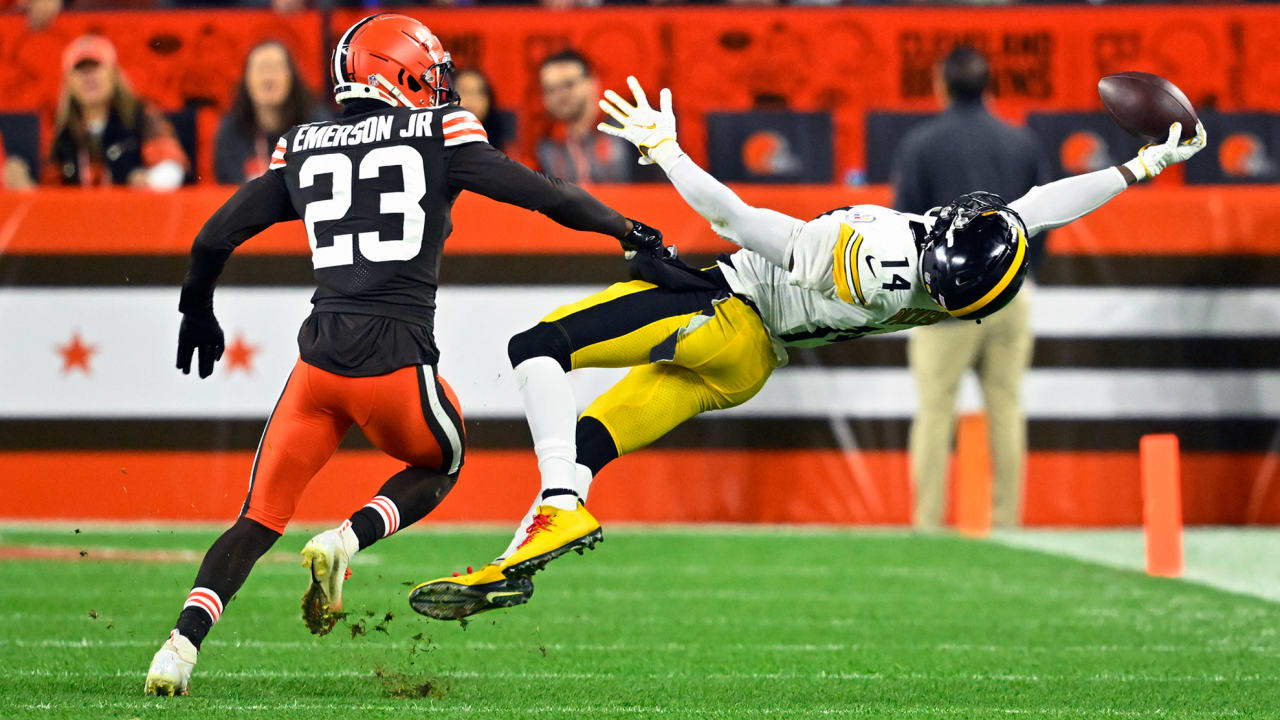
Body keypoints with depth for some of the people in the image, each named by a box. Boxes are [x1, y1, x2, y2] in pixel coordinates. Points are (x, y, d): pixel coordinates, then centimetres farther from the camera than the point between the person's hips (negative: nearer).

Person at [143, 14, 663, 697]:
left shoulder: (303, 149, 14)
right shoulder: (438, 135, 5)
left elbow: (214, 238, 16)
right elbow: (544, 195, 3)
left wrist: (197, 312, 33)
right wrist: (626, 229, 19)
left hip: (320, 355, 3)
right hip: (396, 358, -3)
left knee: (260, 519, 12)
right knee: (438, 465, 27)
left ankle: (182, 643, -9)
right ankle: (344, 542, 0)